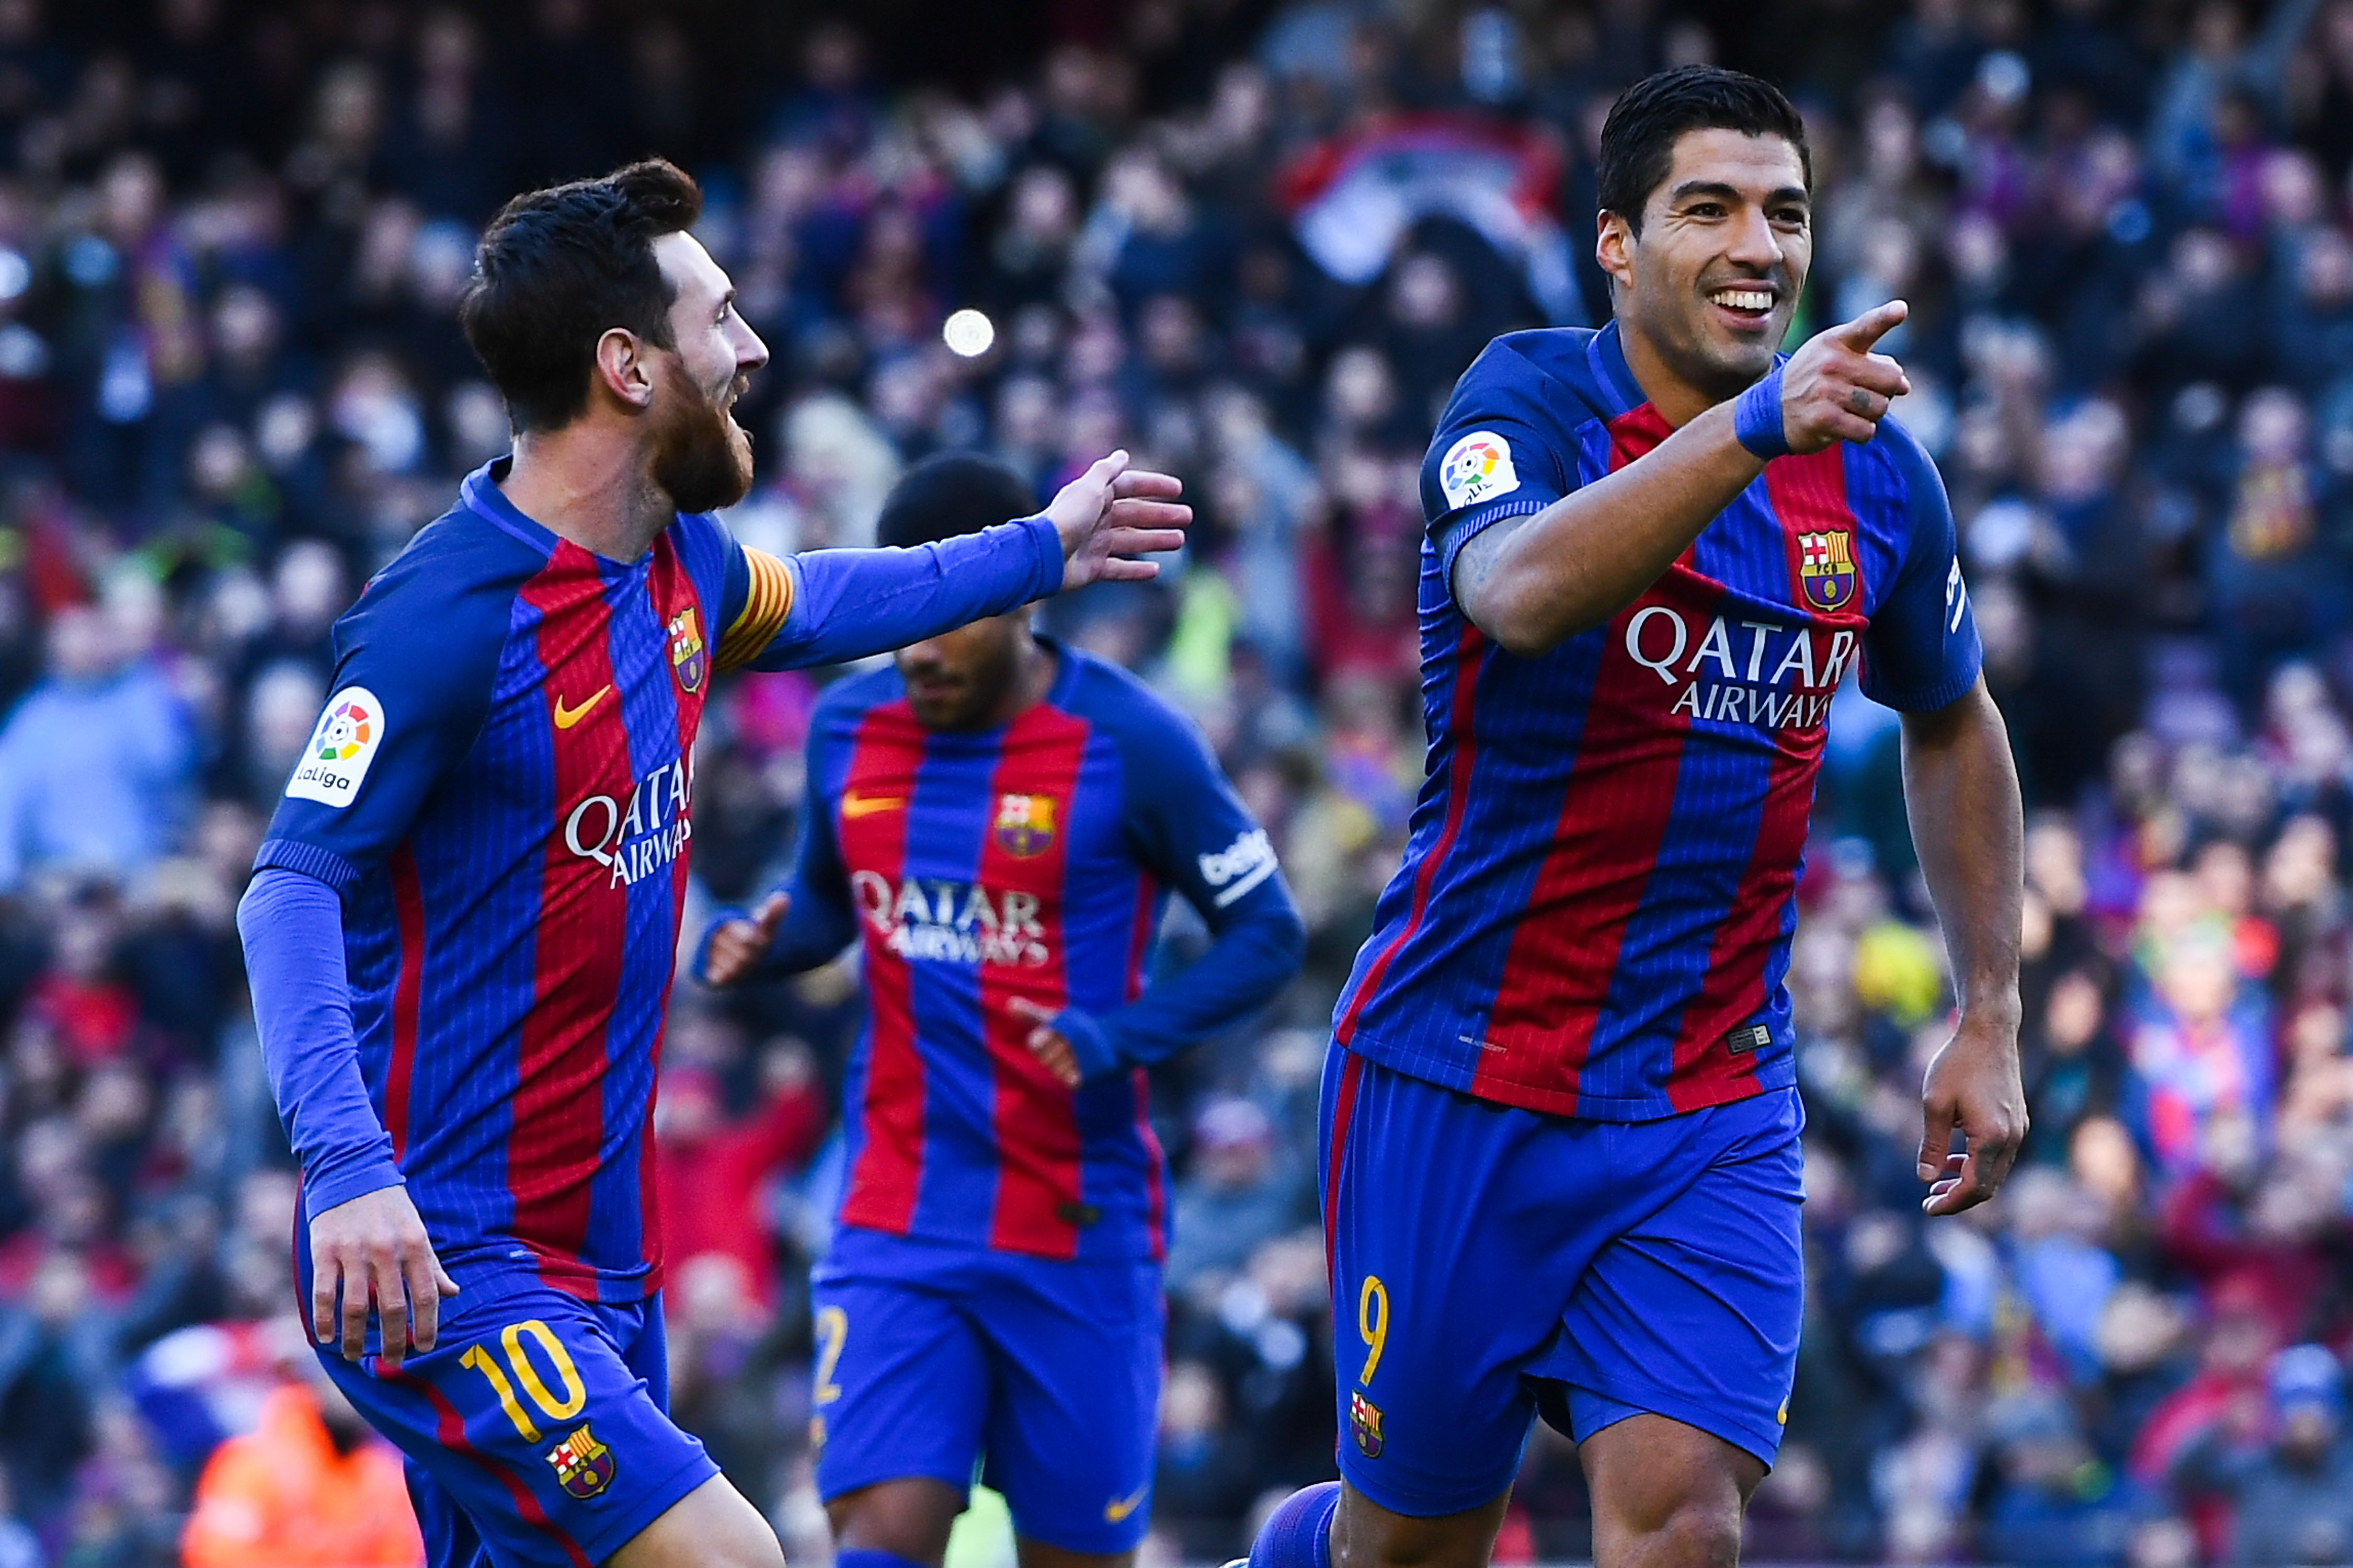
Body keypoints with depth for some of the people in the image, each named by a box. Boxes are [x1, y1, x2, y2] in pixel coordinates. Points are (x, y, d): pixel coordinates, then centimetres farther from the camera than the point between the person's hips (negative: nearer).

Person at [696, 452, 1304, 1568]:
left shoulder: (1129, 744, -10)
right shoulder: (848, 729, 3)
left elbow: (1266, 934, -5)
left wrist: (1119, 1038, -21)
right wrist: (759, 943, -5)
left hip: (1079, 1231, -3)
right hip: (898, 1226, 3)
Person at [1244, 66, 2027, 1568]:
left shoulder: (1876, 477, 2)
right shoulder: (1531, 403, -12)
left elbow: (1953, 724, 21)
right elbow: (1523, 591, -36)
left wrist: (1991, 1020, 15)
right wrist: (1750, 428, -48)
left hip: (1715, 1111, 3)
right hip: (1462, 1081, -3)